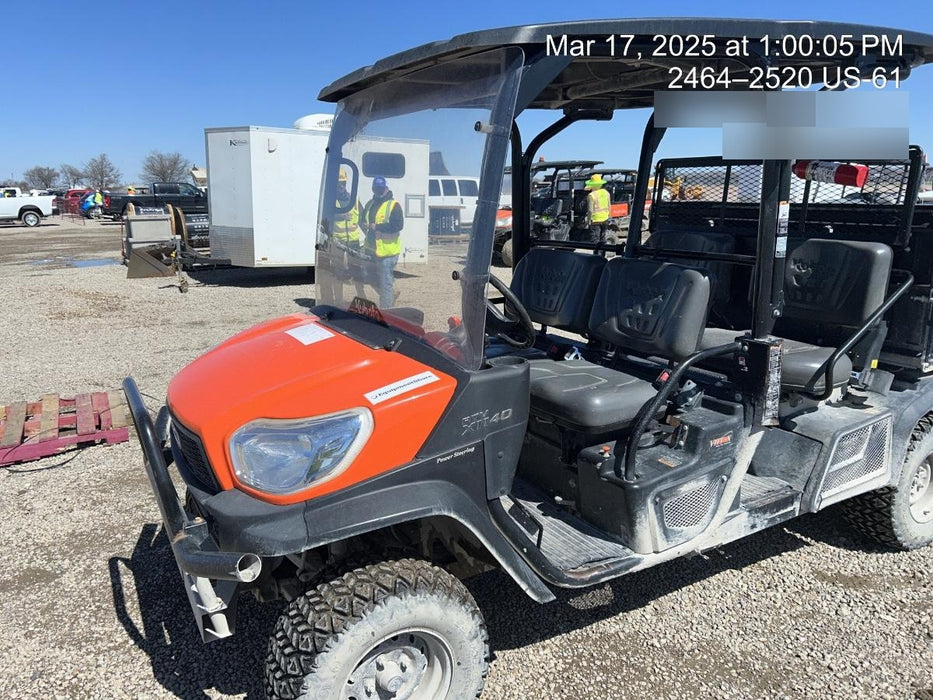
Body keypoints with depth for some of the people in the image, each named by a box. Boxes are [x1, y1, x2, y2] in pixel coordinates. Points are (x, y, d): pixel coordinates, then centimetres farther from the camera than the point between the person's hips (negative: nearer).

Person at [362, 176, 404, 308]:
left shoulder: (394, 205, -9)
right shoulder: (370, 204, 15)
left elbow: (398, 225, -19)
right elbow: (363, 219, 27)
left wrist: (377, 227, -19)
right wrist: (366, 226, 3)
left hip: (387, 251, -8)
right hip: (371, 249, 8)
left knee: (386, 283, -3)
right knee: (373, 280, 18)